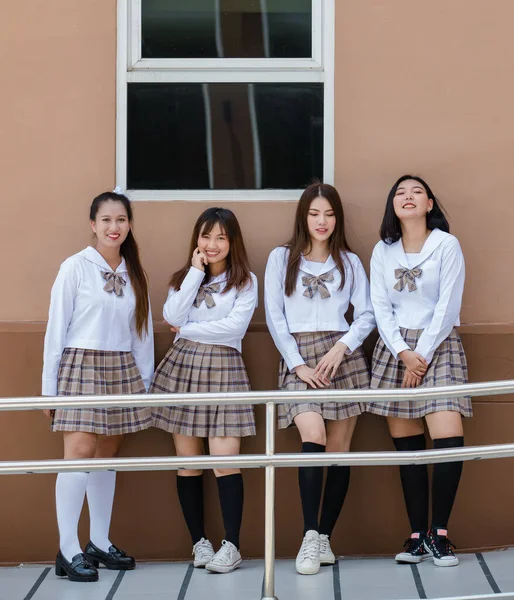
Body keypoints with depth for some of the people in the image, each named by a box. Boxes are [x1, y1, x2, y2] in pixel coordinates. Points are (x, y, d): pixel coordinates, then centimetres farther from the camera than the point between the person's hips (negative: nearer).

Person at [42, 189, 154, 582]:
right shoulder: (75, 267, -4)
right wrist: (50, 385, -7)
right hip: (81, 365, -5)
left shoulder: (134, 274, 11)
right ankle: (68, 552, -12)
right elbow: (56, 327, -5)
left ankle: (100, 543, 16)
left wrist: (144, 381, 9)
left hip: (122, 369, 5)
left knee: (107, 454, 8)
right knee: (80, 451, -12)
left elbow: (142, 330, 13)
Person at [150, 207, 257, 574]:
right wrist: (196, 272, -3)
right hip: (182, 366, 3)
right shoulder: (184, 277, 14)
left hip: (223, 368, -3)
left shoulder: (245, 281, 4)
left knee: (225, 461, -11)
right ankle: (199, 541, 14)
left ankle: (232, 546, -7)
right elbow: (172, 317, -5)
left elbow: (235, 326, -11)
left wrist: (188, 330, -5)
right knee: (188, 461, 4)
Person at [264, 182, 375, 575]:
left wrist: (341, 347, -10)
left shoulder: (349, 262, 13)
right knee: (313, 437, -22)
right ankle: (310, 537, -23)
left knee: (339, 448, -1)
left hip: (343, 356, 2)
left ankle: (325, 537, 6)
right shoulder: (281, 258, 10)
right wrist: (297, 364, -6)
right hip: (299, 358, -2)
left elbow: (367, 315, 7)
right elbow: (274, 316, 3)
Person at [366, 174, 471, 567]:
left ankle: (439, 533, -6)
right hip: (395, 349, 3)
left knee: (449, 441, -17)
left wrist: (422, 355, -10)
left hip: (438, 345, -3)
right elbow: (381, 307, 4)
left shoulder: (446, 245, -2)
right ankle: (417, 535, 4)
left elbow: (448, 305, -6)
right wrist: (403, 353, -9)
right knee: (407, 447, 0)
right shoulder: (383, 251, 9)